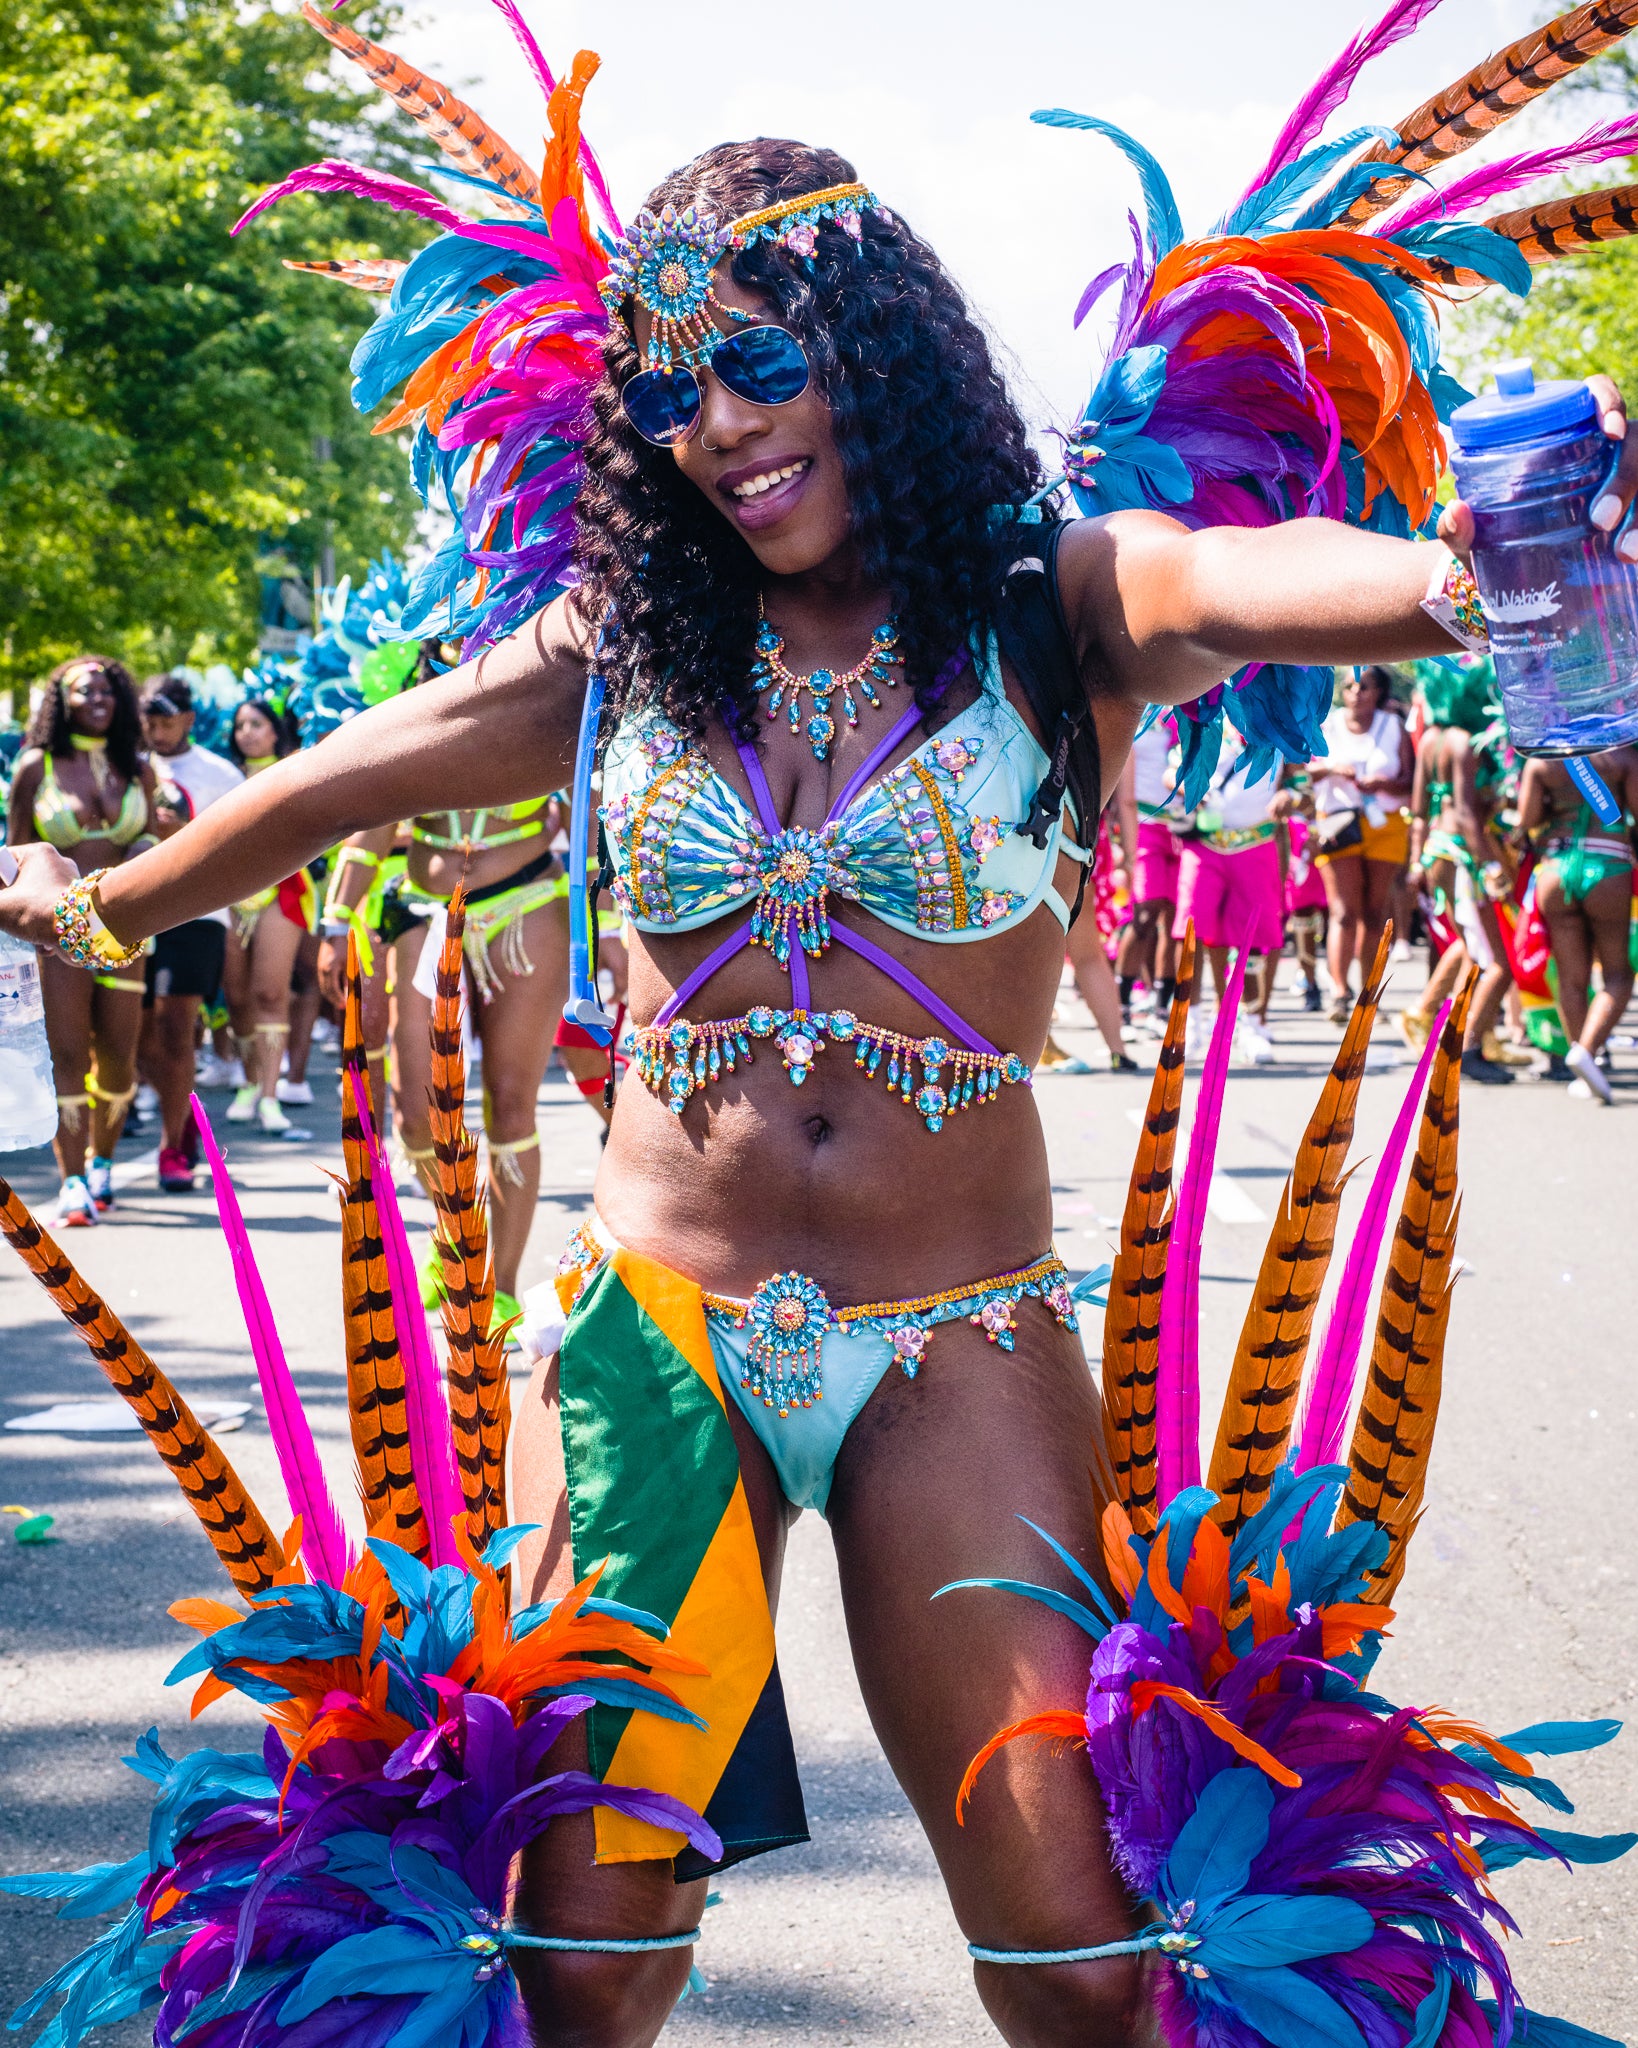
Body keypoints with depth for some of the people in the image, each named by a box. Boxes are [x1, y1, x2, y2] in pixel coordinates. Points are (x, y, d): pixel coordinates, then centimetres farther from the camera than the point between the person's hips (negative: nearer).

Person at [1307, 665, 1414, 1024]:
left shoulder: (1393, 727, 7)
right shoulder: (1326, 727, 7)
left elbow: (1410, 782, 3)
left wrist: (1384, 785, -16)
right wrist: (1329, 768, -14)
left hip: (1386, 825, 1)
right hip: (1338, 826, -1)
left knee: (1375, 913, 2)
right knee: (1343, 911, -13)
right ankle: (1340, 991, -19)